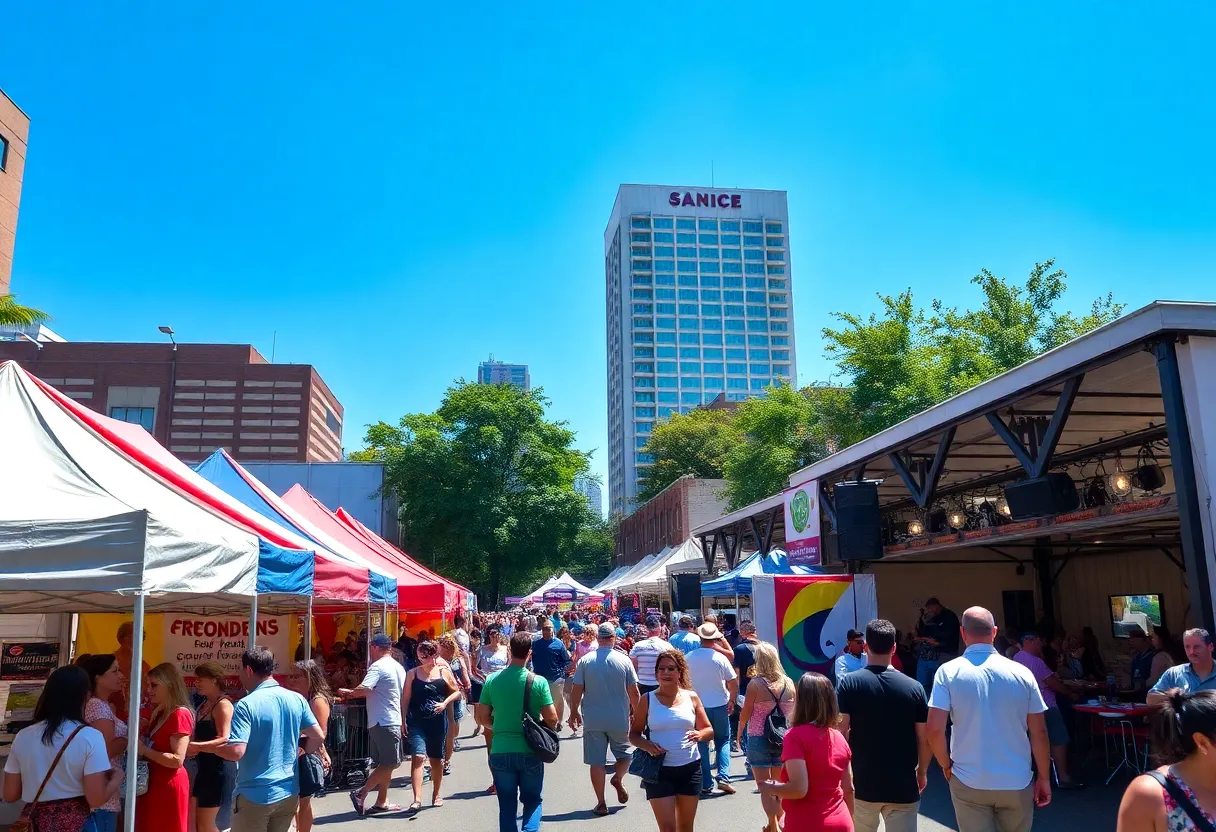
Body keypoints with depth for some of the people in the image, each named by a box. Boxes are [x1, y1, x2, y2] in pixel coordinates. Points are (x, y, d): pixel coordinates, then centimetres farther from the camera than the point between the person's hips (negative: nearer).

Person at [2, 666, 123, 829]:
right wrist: (117, 776, -1)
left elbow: (10, 795, 5)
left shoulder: (22, 737, -3)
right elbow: (96, 800, -18)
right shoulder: (90, 737, -16)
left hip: (33, 822, 3)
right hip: (75, 822, -3)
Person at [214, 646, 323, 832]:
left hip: (254, 796, -5)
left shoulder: (246, 705, -15)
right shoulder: (297, 699, 2)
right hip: (289, 793, 6)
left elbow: (236, 751, -21)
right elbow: (318, 737, 3)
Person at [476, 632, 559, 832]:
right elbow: (552, 719, -8)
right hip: (530, 751, -1)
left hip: (500, 751, 1)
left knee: (507, 805, 14)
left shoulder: (492, 680, -4)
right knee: (532, 800, 16)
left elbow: (482, 718, 1)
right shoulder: (538, 682, -10)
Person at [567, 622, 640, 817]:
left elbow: (576, 691, -2)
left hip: (593, 720, 0)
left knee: (597, 761, 7)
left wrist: (573, 713, 12)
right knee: (625, 753, 20)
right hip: (619, 719, 0)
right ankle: (618, 778, -5)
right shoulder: (624, 660, -6)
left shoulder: (585, 661, -4)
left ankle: (601, 803, 8)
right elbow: (634, 692, -2)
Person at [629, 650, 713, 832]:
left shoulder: (691, 697, 1)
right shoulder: (647, 700, -3)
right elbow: (634, 734, 3)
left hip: (690, 769, 2)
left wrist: (700, 734, -16)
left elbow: (708, 729, 7)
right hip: (659, 770, -2)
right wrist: (646, 745, -18)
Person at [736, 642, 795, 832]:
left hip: (758, 739, -4)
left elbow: (745, 713, -7)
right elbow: (792, 712, 7)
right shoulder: (788, 683, -4)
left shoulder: (755, 684, -16)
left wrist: (739, 732, 10)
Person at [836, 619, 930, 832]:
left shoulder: (849, 684, -8)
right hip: (903, 787, 0)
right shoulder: (914, 687, -4)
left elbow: (840, 733, -12)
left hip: (862, 784, 0)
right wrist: (922, 771, 16)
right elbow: (925, 739, -1)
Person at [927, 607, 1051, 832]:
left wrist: (946, 765, 3)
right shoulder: (1021, 673, -3)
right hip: (1017, 782, 2)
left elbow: (935, 729, -14)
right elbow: (1039, 733, 0)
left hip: (969, 782, -2)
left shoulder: (948, 672, -9)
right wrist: (1044, 778, 10)